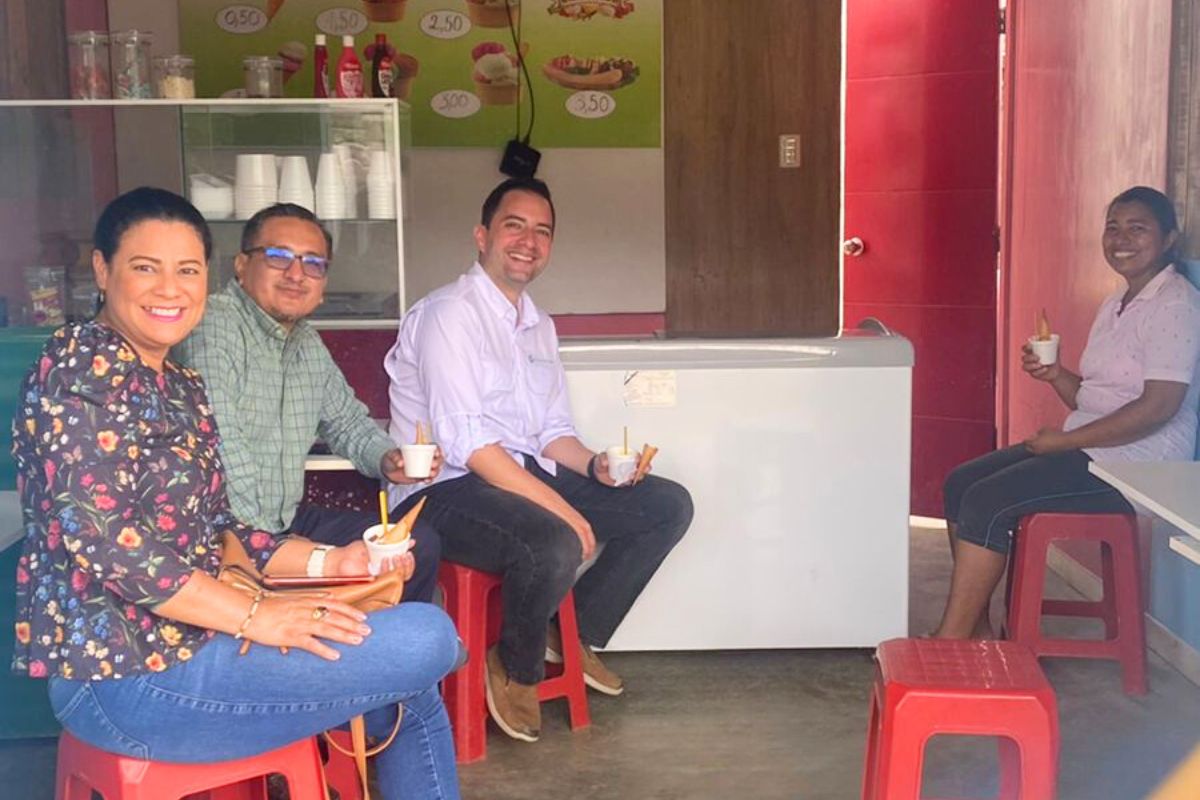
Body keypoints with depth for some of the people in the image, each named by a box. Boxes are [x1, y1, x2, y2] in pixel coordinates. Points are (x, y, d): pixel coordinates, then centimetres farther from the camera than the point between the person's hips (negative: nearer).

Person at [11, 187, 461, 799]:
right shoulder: (79, 366, -13)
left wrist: (326, 562, 4)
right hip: (127, 674, -10)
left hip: (177, 637, 10)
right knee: (428, 639, -16)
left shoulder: (181, 387, 15)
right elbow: (100, 537, -22)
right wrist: (255, 616, -22)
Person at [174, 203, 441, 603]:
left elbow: (347, 419, 28)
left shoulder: (309, 344, 12)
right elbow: (221, 453, -25)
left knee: (418, 544, 3)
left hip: (288, 521, 9)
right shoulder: (213, 330, -17)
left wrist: (385, 458, 7)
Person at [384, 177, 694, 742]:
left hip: (526, 477, 9)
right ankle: (516, 670, -5)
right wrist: (559, 507, -24)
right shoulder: (450, 314, -12)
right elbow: (466, 443, -21)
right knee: (555, 545, -36)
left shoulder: (538, 326, 17)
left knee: (669, 506, 1)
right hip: (445, 490, -9)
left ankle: (577, 636, 14)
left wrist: (593, 465, -4)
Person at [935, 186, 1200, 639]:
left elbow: (1158, 407, -21)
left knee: (987, 501, -22)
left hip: (1136, 461, -10)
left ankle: (951, 643, -14)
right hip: (1089, 449, 10)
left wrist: (1064, 440, -18)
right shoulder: (1115, 306, 17)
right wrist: (1056, 376, -2)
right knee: (961, 483, 0)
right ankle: (977, 630, 2)